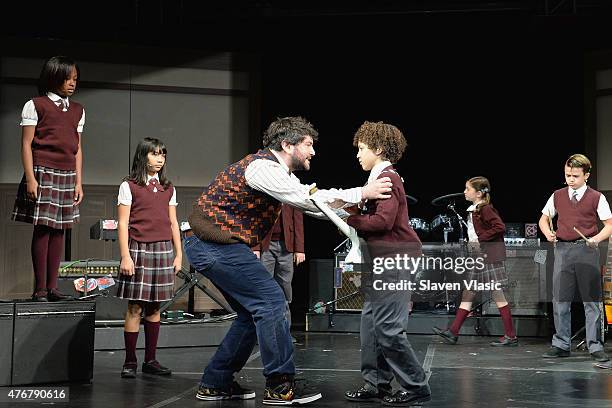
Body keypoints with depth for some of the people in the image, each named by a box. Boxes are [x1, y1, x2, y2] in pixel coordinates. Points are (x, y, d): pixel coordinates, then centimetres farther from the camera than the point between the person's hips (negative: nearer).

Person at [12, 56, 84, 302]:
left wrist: (79, 182, 10)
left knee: (59, 230, 3)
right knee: (42, 229, -5)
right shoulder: (35, 105, 0)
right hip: (43, 173, -5)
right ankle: (40, 289, -1)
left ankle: (52, 287, 7)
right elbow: (26, 144, -4)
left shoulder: (77, 111, 15)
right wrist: (30, 178, -12)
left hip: (67, 176, 5)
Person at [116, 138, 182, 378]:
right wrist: (125, 256, -11)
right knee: (135, 307, -3)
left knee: (155, 307, 7)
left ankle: (150, 360, 14)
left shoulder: (168, 189, 14)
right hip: (138, 248, -4)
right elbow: (123, 223, -4)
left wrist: (178, 254, 9)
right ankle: (130, 361, 5)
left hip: (163, 250, 4)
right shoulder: (129, 186, 0)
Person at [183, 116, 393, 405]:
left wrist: (352, 206, 6)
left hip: (209, 245, 11)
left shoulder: (278, 172, 16)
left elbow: (312, 202, 15)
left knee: (254, 310, 13)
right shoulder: (263, 167, -17)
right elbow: (309, 199, -23)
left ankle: (215, 383, 18)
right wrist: (360, 193, -21)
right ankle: (280, 387, -5)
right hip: (215, 244, -11)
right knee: (270, 300, -11)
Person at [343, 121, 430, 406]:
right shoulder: (379, 178, 19)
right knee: (370, 321, 11)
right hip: (383, 259, 10)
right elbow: (372, 217, 13)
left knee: (388, 327, -9)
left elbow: (383, 221, -22)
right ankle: (376, 384, 17)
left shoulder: (387, 178, -12)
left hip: (396, 258, -10)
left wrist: (349, 220, -13)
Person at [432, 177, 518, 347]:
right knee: (467, 294, 9)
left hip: (490, 257, -10)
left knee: (497, 295, -5)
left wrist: (480, 239, -20)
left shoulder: (485, 209, -13)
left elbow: (500, 227, -24)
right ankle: (453, 332, 12)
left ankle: (511, 337, 2)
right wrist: (473, 243, 9)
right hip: (479, 258, 10)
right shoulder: (473, 210, 15)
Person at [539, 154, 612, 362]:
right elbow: (543, 218, 17)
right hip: (563, 249, 3)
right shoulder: (557, 196, 10)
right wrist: (548, 233, -4)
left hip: (587, 251, -3)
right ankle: (561, 345, 14)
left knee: (592, 300, 0)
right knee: (560, 299, 5)